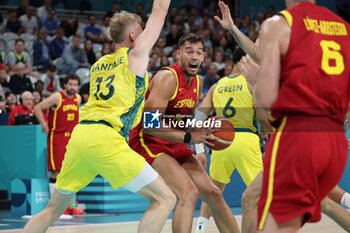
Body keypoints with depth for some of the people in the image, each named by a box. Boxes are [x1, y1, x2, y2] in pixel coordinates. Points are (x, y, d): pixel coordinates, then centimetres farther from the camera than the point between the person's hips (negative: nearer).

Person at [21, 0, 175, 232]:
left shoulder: (99, 64, 23)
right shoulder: (136, 53, 7)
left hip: (80, 134, 7)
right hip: (105, 139, -7)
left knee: (54, 209, 21)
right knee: (165, 199, -4)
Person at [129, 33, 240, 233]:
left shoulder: (196, 82, 8)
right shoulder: (168, 78, -19)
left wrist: (206, 127, 3)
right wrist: (189, 137, -25)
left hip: (174, 145, 9)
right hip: (147, 142, -9)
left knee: (213, 193, 7)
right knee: (189, 194, -25)